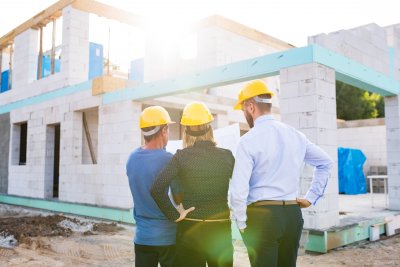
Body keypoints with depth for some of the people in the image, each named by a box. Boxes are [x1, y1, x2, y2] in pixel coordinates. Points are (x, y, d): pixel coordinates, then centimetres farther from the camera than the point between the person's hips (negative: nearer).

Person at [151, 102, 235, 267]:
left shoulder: (181, 157, -9)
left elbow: (157, 189, -16)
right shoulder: (226, 156, -4)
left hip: (189, 229, -1)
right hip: (220, 229, 1)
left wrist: (174, 215, -7)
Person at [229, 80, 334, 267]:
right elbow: (326, 163, 20)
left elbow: (238, 190, -16)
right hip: (293, 214, 6)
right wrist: (311, 198, 19)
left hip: (261, 216, -6)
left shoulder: (248, 140, -12)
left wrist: (241, 223, -2)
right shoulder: (296, 136, 7)